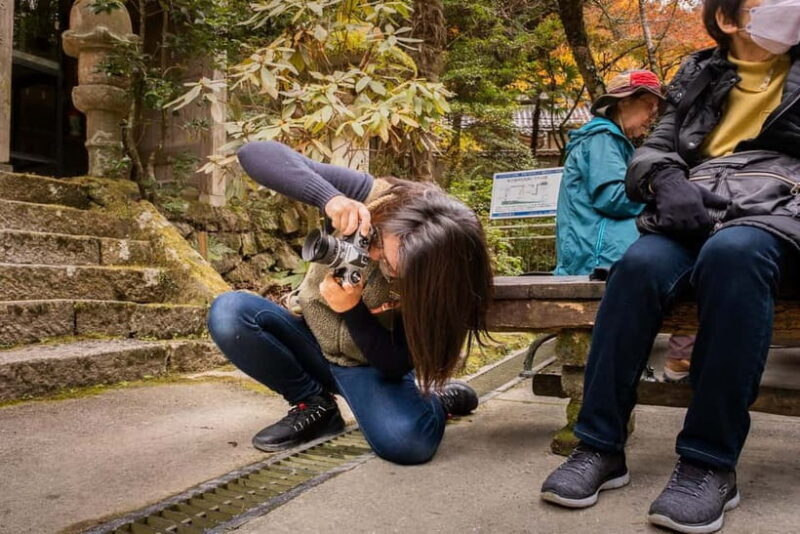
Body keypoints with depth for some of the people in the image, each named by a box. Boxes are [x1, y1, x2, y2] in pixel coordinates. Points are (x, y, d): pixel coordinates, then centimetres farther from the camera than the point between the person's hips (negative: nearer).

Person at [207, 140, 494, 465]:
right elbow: (254, 153, -30)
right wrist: (329, 197, -47)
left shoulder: (435, 281, -27)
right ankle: (314, 404, -5)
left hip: (372, 366, -2)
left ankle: (441, 398, 5)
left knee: (407, 441, -34)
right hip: (313, 342, 3)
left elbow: (397, 365, -21)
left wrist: (351, 310, -37)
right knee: (228, 312, -26)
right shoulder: (371, 198, -25)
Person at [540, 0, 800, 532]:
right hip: (700, 213, 2)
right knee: (641, 264, -31)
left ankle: (710, 462, -32)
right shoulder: (700, 77, 21)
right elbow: (655, 152, 14)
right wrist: (668, 182, -10)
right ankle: (600, 445, -24)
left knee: (732, 252, -37)